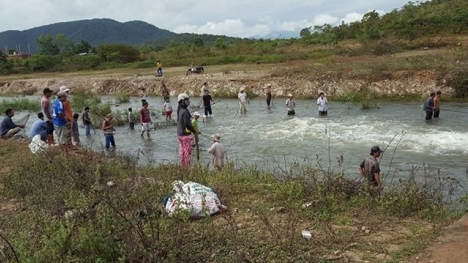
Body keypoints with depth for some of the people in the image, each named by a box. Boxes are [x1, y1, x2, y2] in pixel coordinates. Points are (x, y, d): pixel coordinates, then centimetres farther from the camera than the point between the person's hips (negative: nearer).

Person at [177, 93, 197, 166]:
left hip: (179, 134, 9)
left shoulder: (179, 110, 6)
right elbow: (187, 124, -23)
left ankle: (183, 165, 25)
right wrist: (194, 130, -12)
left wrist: (191, 126, 12)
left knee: (181, 151, 16)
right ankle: (187, 165, 8)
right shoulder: (185, 111, -21)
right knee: (187, 151, 1)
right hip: (186, 134, -9)